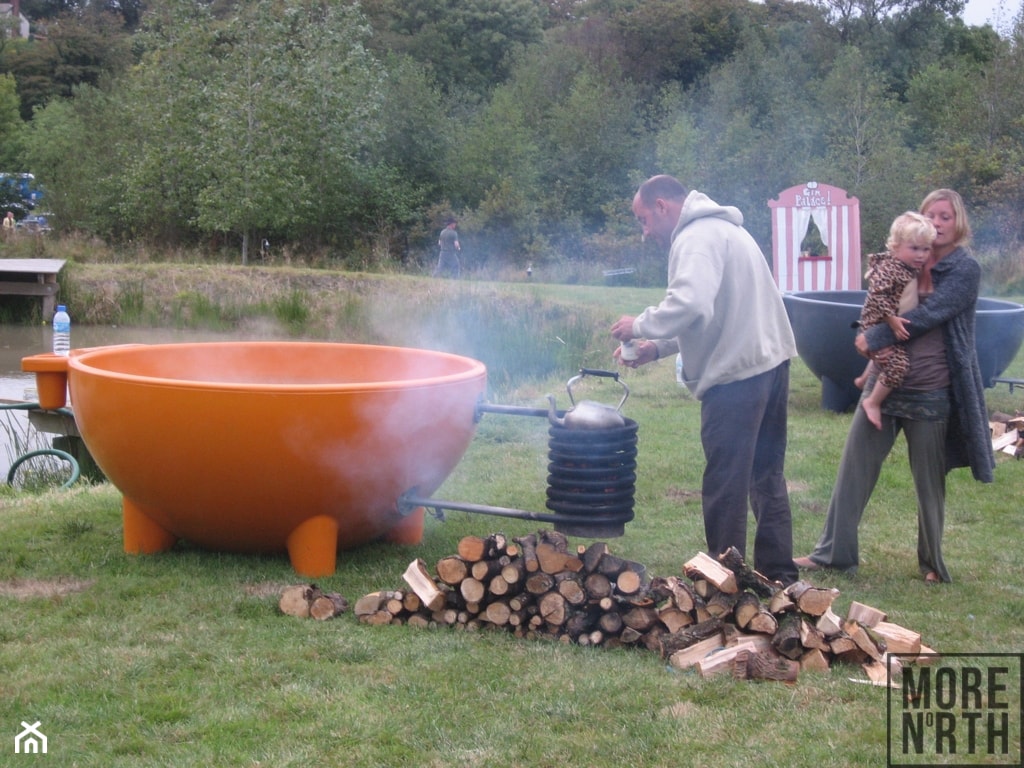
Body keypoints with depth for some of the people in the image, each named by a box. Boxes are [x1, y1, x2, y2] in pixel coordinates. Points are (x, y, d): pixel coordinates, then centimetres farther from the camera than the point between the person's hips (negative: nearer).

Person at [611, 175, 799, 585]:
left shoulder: (696, 238, -12)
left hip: (737, 373, -10)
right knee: (767, 477, 17)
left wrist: (640, 325, -12)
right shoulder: (723, 228, 20)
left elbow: (690, 306, -28)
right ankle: (778, 575, 24)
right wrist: (658, 347, 14)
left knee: (725, 486, -2)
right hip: (771, 361, 10)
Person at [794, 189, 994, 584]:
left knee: (929, 482, 7)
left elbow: (926, 315, -18)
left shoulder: (965, 270, -6)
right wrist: (874, 339, -16)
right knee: (854, 468, 4)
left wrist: (873, 338, -17)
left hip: (930, 395, -5)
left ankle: (932, 563, 23)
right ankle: (833, 552, 13)